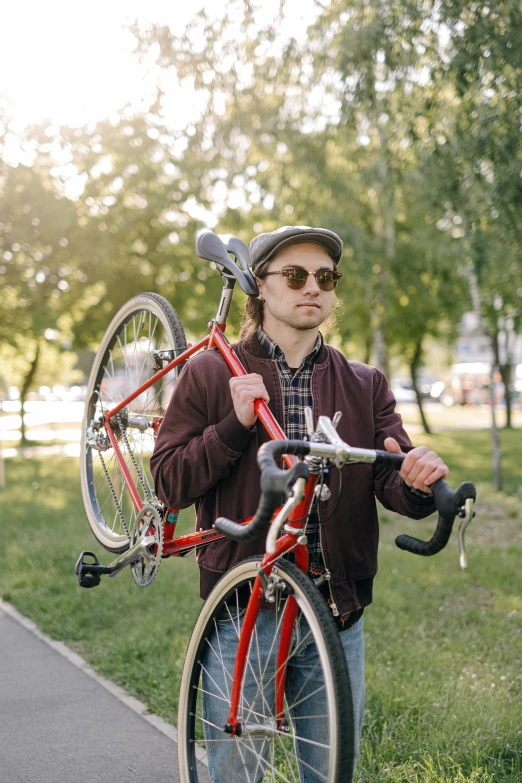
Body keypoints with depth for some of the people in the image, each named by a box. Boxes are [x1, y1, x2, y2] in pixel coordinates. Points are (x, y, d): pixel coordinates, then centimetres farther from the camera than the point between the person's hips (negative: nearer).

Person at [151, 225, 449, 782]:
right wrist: (234, 425, -18)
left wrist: (417, 484, -26)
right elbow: (169, 483, -4)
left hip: (338, 612, 2)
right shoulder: (211, 374, 1)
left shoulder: (364, 385, 7)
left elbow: (392, 484, -3)